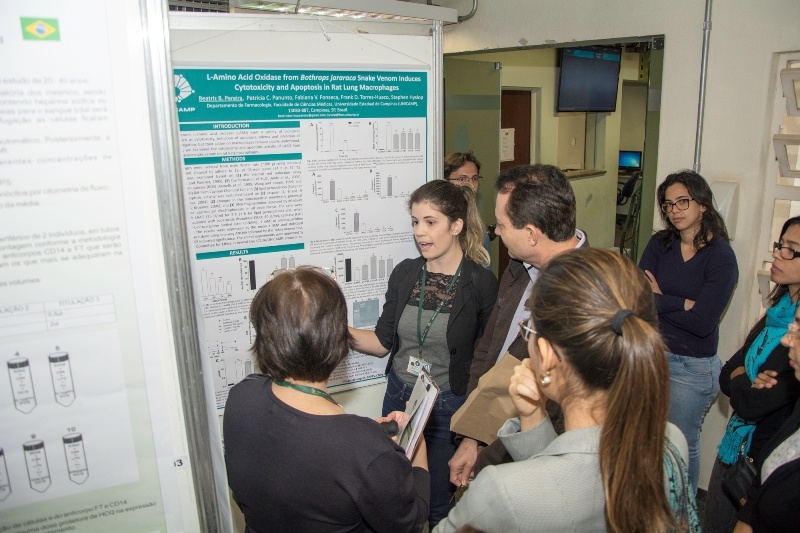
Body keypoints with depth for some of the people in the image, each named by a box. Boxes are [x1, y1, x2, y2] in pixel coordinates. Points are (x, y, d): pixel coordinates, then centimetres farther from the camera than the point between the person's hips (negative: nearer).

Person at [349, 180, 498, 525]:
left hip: (448, 407, -4)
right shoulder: (405, 273, -3)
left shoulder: (481, 284, -14)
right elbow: (383, 341, 2)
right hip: (399, 396, 4)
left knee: (438, 504, 15)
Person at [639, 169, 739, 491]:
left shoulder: (721, 256, -12)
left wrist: (659, 300, -10)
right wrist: (684, 304, -17)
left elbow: (702, 322, -19)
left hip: (693, 367, -4)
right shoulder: (659, 244, 0)